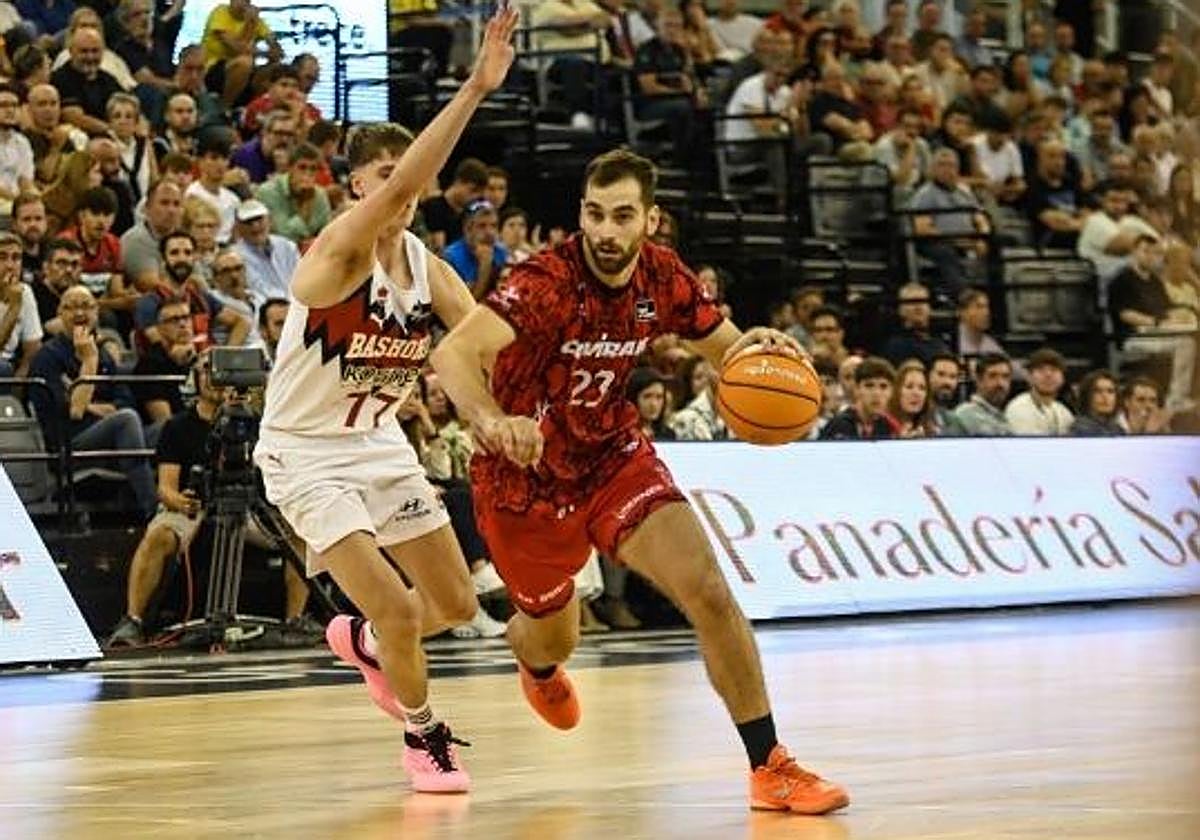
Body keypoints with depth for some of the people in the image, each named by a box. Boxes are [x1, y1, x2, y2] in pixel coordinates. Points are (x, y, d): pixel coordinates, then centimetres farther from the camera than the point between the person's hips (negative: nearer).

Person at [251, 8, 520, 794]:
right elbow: (399, 184, -42)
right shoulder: (340, 248, -24)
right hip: (307, 455, -7)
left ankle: (364, 643, 42)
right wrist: (475, 90, -51)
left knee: (456, 604, 11)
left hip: (379, 443, 7)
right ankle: (425, 739, 11)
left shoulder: (426, 265, -2)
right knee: (397, 610, -15)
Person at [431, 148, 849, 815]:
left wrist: (760, 348, -21)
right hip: (527, 474, -3)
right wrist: (492, 422, -65)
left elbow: (727, 349, 5)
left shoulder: (663, 277, -12)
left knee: (709, 591, -17)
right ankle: (535, 662, 60)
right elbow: (454, 353, -44)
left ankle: (769, 767, -9)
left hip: (614, 455, 3)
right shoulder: (547, 282, -30)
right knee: (554, 638, 17)